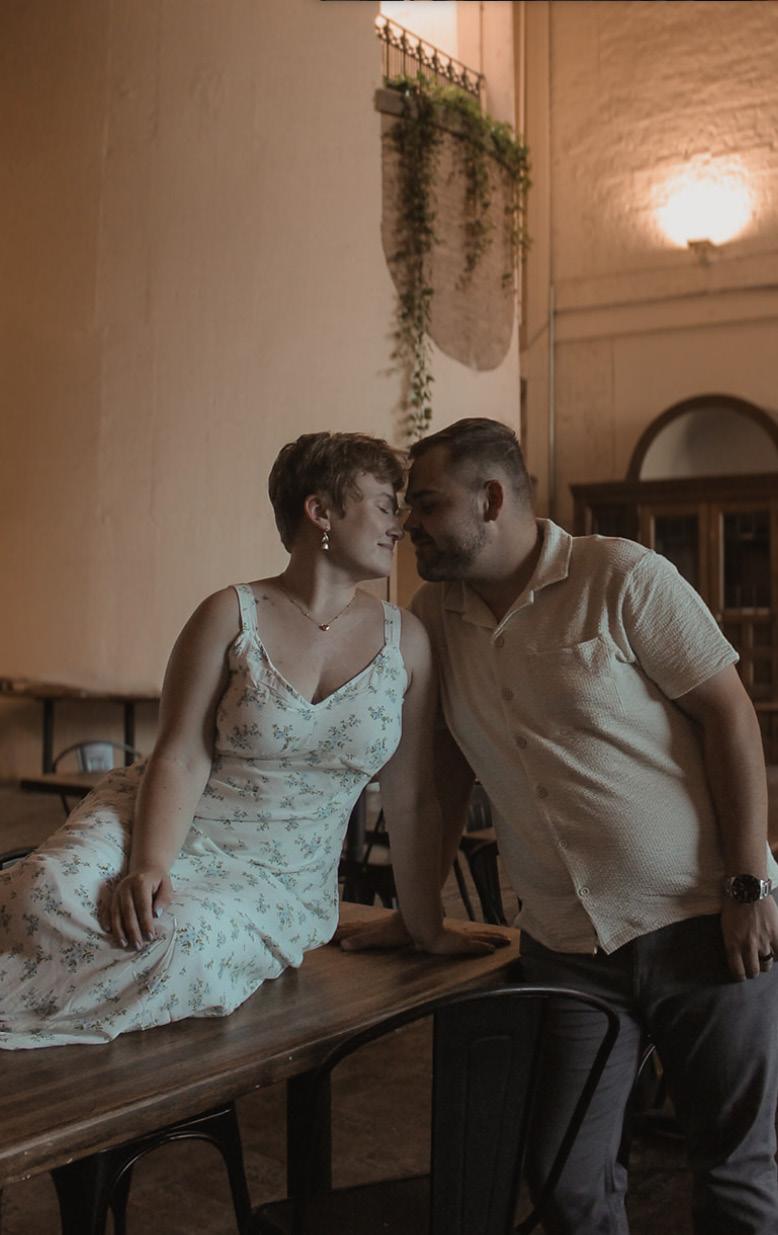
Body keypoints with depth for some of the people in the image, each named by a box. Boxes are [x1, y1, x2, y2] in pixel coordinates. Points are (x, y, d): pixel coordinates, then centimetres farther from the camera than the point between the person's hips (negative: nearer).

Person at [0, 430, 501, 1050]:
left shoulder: (405, 639, 0)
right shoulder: (232, 615, -6)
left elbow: (412, 797, 4)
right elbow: (182, 758, -11)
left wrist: (427, 926, 8)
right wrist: (149, 867, -27)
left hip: (281, 881, 2)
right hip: (165, 830, -2)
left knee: (183, 942, -31)